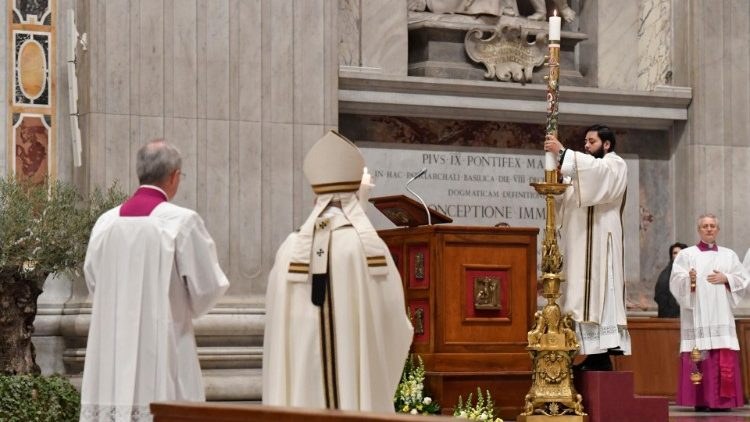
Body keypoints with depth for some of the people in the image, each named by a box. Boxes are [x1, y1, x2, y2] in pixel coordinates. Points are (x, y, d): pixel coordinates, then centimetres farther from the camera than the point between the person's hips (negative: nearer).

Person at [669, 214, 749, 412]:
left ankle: (722, 399, -4)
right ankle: (701, 400, -8)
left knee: (725, 358, -6)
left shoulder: (729, 255, 17)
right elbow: (676, 280, -4)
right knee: (700, 355, -10)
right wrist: (689, 280, -24)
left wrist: (726, 278, -5)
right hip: (697, 312, -2)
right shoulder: (686, 255, 8)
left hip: (721, 313, 2)